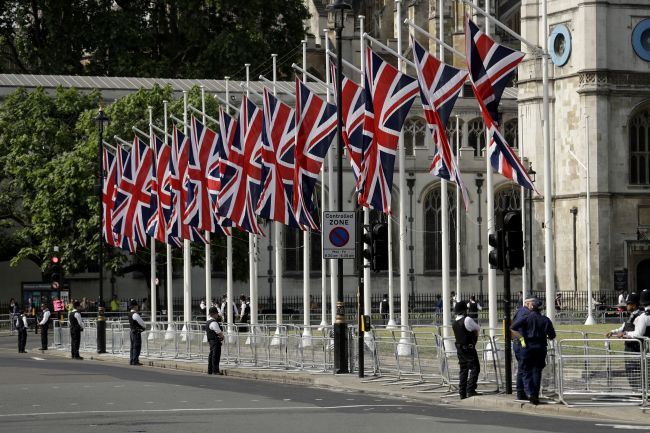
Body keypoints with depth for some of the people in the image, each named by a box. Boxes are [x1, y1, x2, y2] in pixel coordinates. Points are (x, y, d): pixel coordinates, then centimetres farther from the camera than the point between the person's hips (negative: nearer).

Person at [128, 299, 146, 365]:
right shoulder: (135, 314, -19)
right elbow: (142, 323, -14)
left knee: (133, 347, 14)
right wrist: (145, 327, 9)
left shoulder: (130, 314, 11)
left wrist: (143, 326, 12)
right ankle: (135, 361, -9)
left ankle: (131, 360, 17)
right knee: (137, 347, -8)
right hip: (137, 332, -10)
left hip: (132, 331, 10)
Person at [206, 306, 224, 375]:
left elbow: (206, 333, 23)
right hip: (216, 341, -10)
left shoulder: (207, 322, 15)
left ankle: (210, 370, 19)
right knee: (216, 356, -8)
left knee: (211, 355, 14)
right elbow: (219, 333, -19)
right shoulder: (214, 323, -17)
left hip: (210, 340, 10)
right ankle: (215, 370, -9)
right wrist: (222, 337, 2)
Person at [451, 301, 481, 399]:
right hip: (469, 348, -8)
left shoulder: (454, 323, 8)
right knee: (474, 368, -5)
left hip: (459, 348, 8)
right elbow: (478, 328, -2)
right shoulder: (467, 320, -15)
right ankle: (470, 390, -13)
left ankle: (462, 393, 12)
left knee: (463, 370, 12)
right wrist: (475, 333, 15)